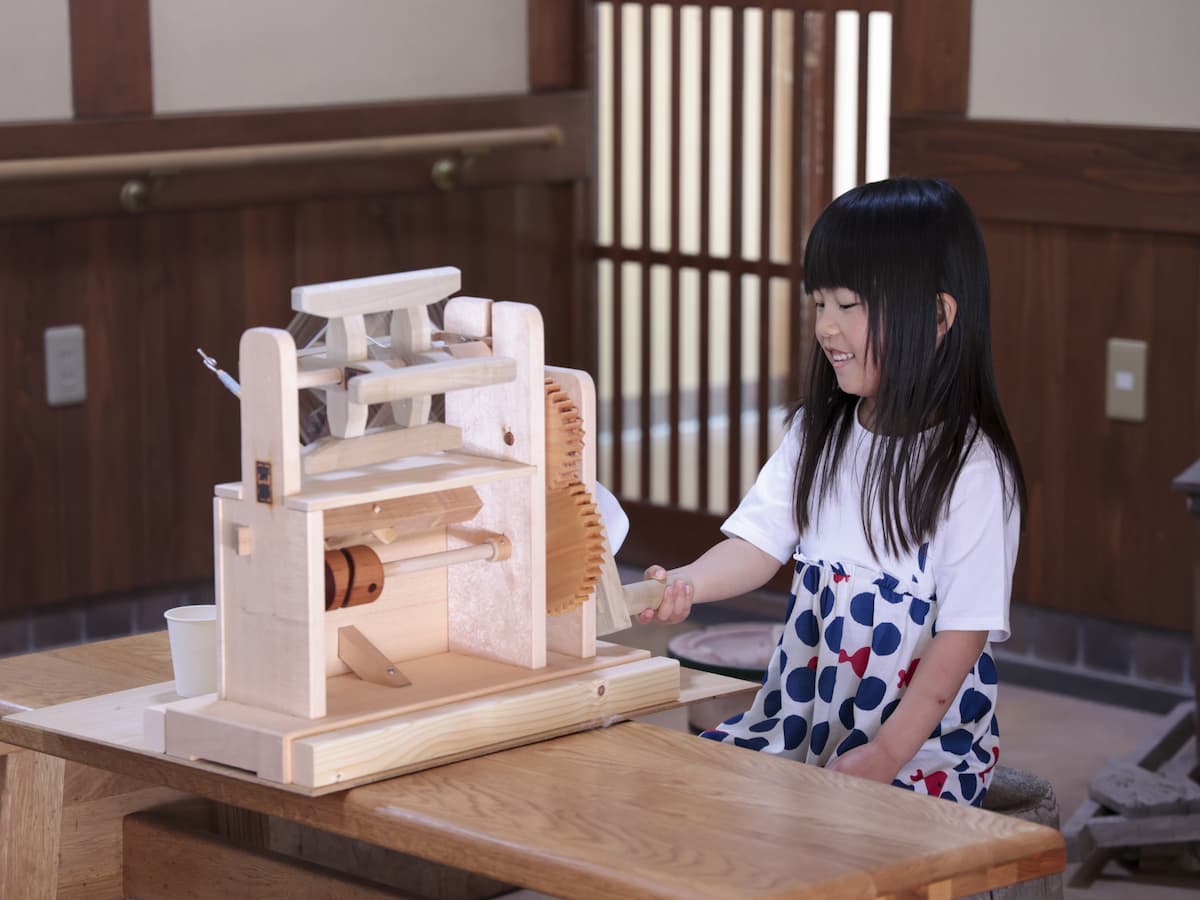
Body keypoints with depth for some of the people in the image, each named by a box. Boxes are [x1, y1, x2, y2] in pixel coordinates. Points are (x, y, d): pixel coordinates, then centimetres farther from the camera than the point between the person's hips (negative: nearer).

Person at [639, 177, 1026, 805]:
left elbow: (963, 632, -13)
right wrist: (687, 583, -21)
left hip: (923, 738, -6)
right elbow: (760, 542, 1)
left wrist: (886, 754, -18)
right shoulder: (816, 435, 9)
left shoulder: (972, 468, -13)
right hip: (799, 711, 6)